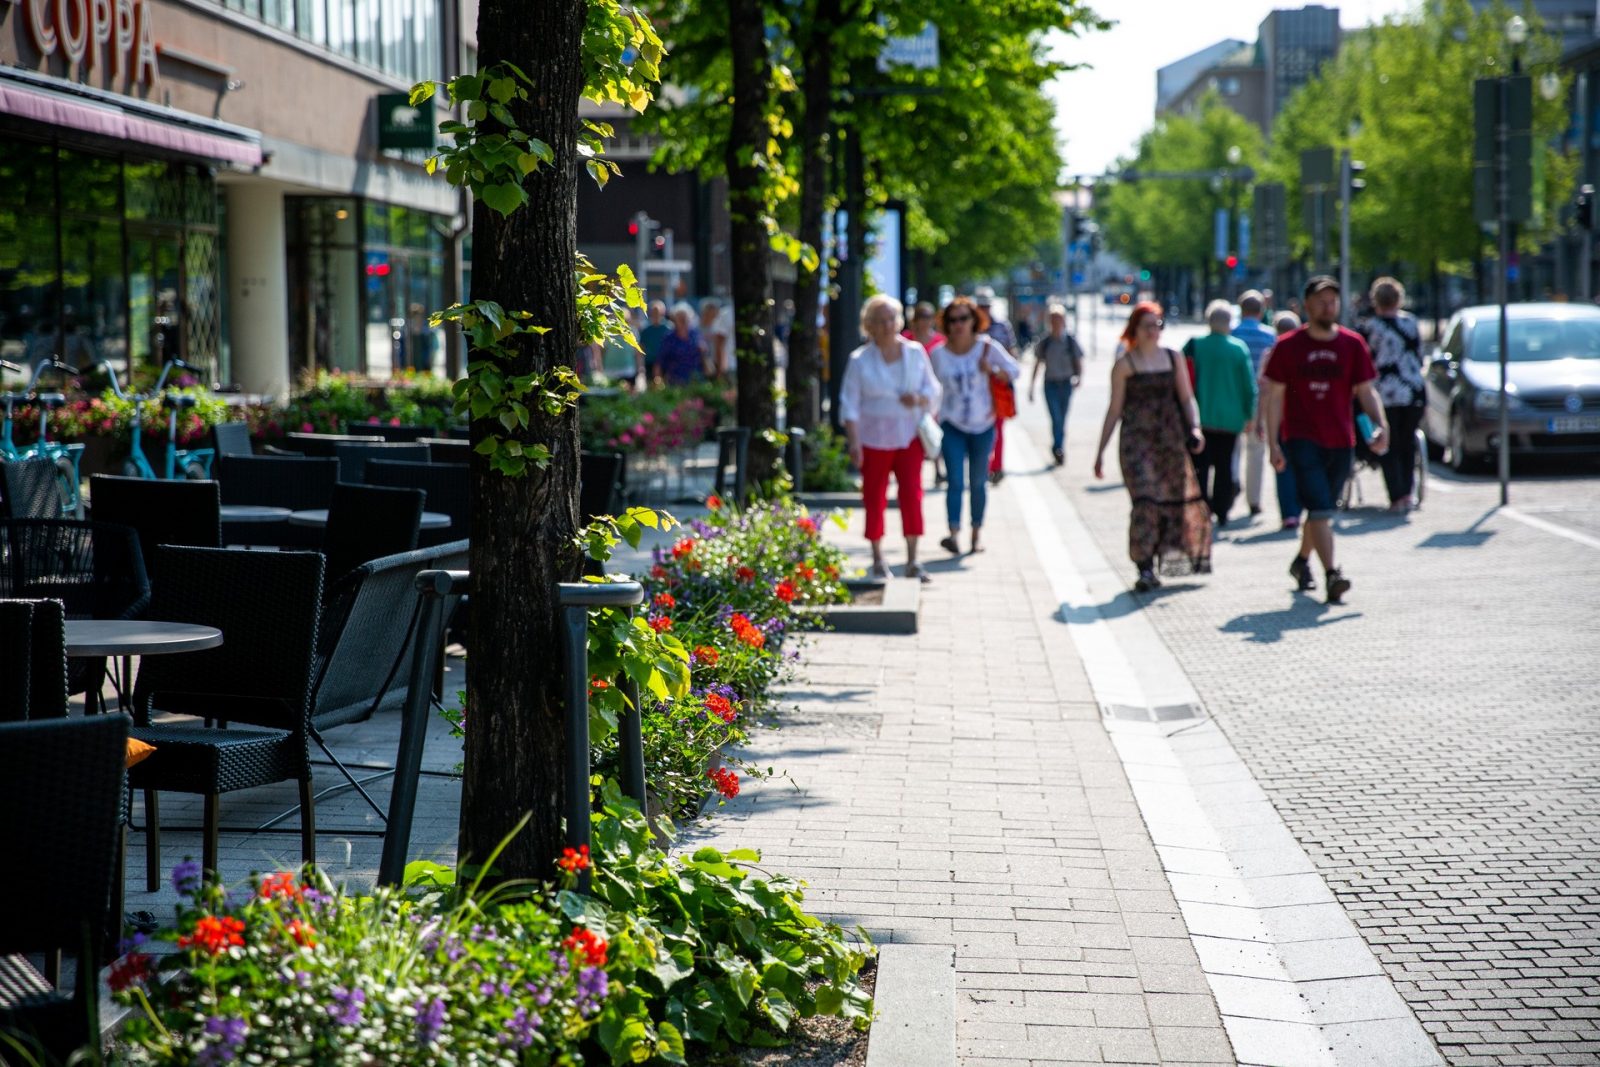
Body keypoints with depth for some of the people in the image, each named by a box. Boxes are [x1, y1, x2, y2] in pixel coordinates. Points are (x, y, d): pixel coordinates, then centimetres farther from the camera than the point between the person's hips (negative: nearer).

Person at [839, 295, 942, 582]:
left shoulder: (916, 353, 5)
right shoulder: (860, 360, -2)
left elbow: (933, 390, 10)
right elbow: (850, 405, -3)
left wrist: (919, 399, -14)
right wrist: (854, 443, -11)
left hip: (909, 437, 1)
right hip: (874, 439, -1)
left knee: (912, 494, -7)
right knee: (874, 498, 4)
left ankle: (912, 561, -3)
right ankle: (878, 560, 16)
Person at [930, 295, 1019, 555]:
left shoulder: (987, 347, -5)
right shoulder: (939, 353, -3)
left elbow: (1014, 370, 0)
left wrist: (992, 370, -18)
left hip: (982, 426, 1)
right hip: (952, 425, -1)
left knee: (978, 482, 10)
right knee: (955, 480, -13)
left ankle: (977, 534, 21)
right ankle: (954, 534, -21)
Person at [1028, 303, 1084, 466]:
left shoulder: (1071, 341, -1)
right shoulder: (1044, 342, 1)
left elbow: (1079, 362, 5)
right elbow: (1037, 364, 8)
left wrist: (1078, 377, -14)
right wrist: (1031, 387, 7)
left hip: (1066, 384, 1)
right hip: (1050, 384, -1)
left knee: (1061, 420, 8)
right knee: (1056, 418, -14)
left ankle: (1057, 449, 23)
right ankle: (1059, 450, -14)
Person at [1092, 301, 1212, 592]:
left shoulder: (1173, 358, 11)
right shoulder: (1124, 364, 1)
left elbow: (1187, 397, 12)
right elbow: (1115, 409, 2)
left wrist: (1195, 428, -6)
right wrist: (1101, 451, 0)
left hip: (1171, 438, 4)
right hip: (1137, 439, -4)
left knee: (1178, 497, 6)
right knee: (1145, 500, -14)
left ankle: (1172, 555, 27)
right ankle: (1145, 569, -11)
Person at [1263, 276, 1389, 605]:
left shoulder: (1353, 344, 6)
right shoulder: (1288, 346, -1)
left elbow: (1366, 391, 7)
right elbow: (1274, 396, 1)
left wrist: (1380, 424, -11)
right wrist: (1273, 443, -6)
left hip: (1340, 441, 3)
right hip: (1302, 439, -3)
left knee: (1321, 509, 14)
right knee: (1320, 508, -16)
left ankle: (1302, 561, 36)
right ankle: (1331, 576, -23)